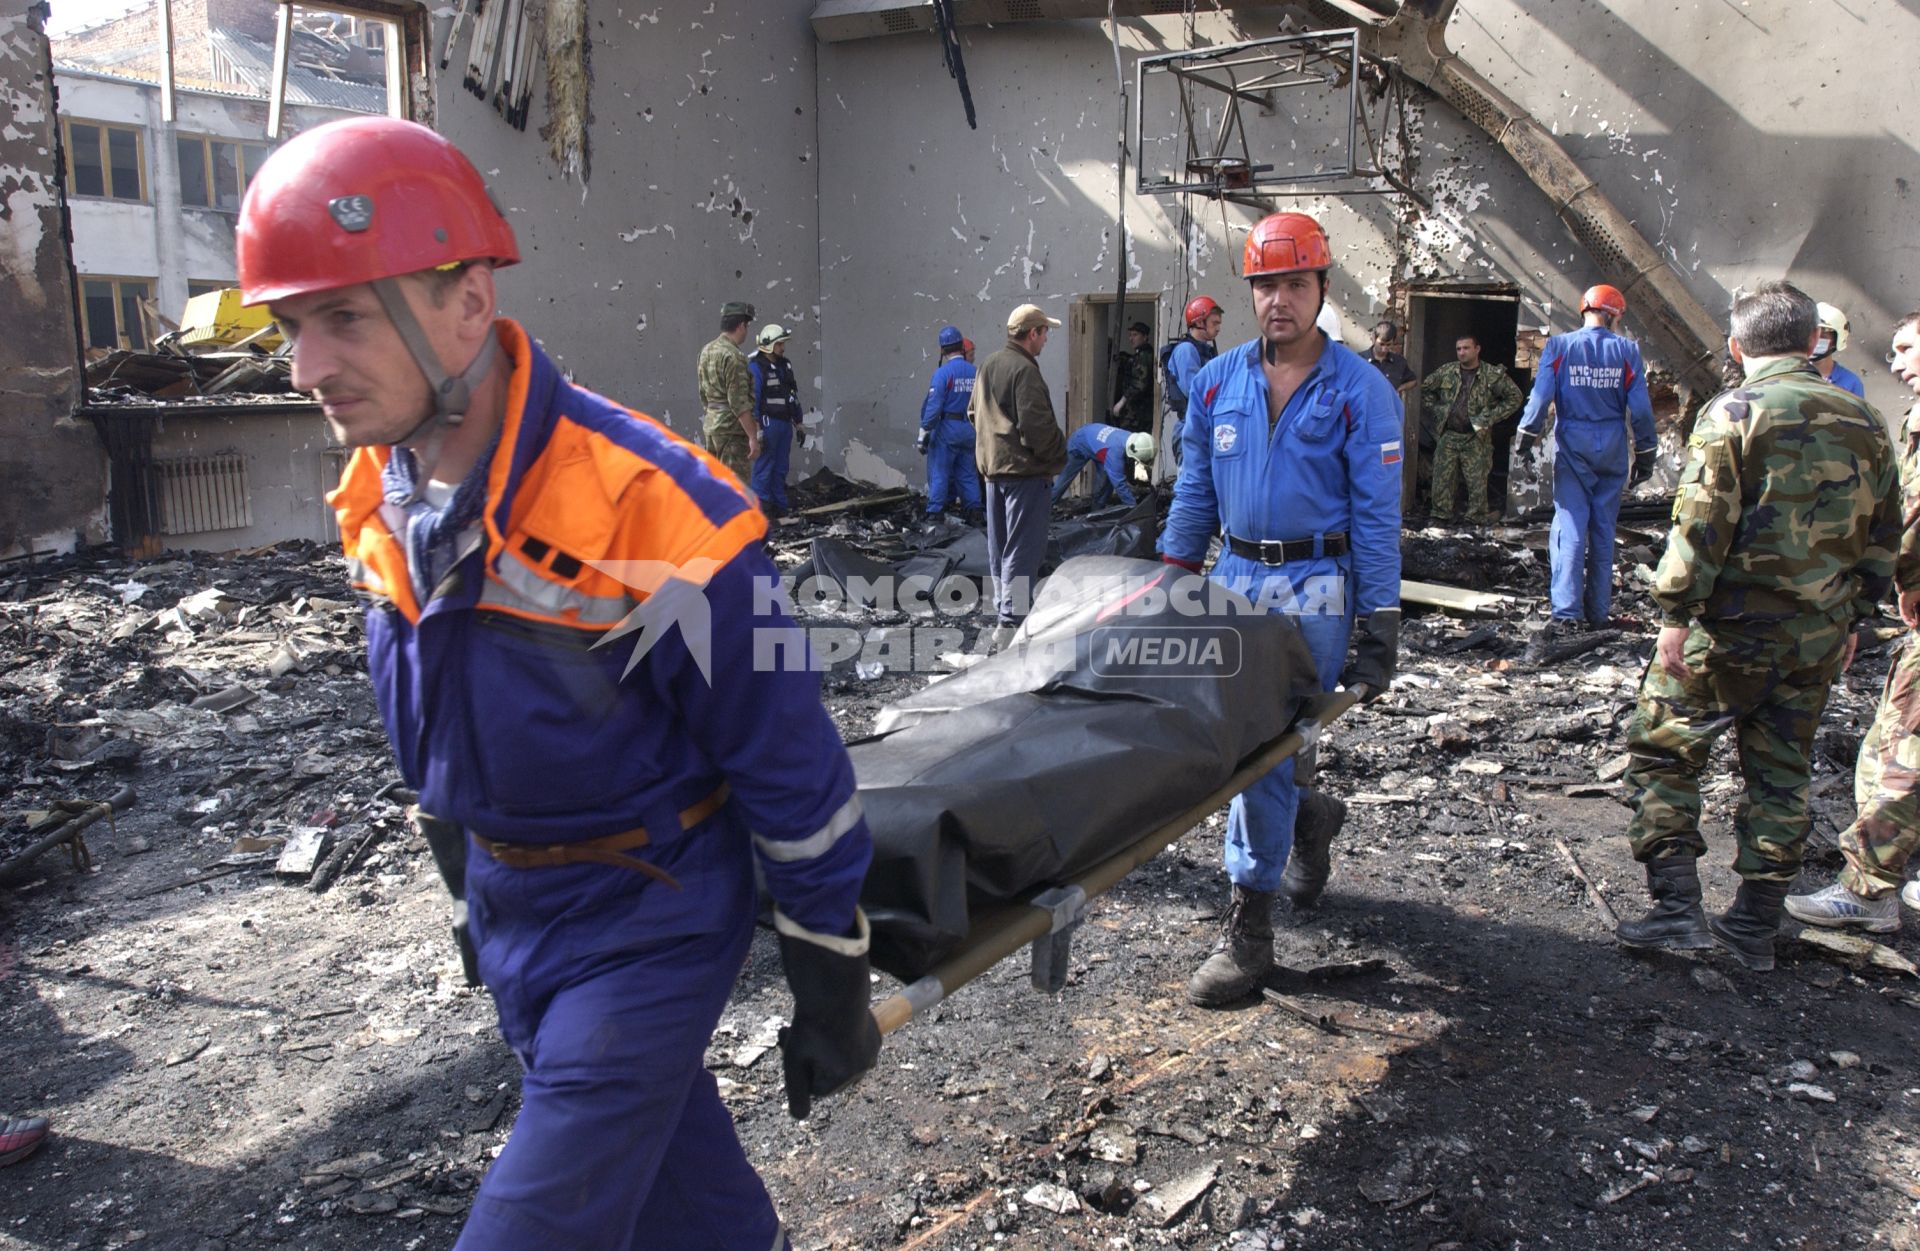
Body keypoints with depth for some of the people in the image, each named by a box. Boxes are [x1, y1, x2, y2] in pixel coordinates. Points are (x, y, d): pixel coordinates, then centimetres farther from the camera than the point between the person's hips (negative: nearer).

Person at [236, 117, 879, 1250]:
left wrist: (833, 985, -12)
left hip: (647, 931, -7)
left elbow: (791, 769, -20)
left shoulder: (649, 514, -28)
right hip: (504, 903, 7)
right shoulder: (382, 498, -3)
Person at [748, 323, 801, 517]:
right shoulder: (755, 367, -10)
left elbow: (794, 395, 19)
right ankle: (762, 507, 2)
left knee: (781, 467, 11)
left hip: (785, 423, 8)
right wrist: (756, 428, -18)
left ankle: (779, 506, 18)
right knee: (764, 467, -4)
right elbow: (752, 399, -14)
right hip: (767, 423, -7)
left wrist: (798, 422, 18)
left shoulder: (785, 365, 14)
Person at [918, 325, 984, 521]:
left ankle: (935, 513, 0)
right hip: (969, 429, 5)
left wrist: (924, 433, -11)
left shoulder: (943, 372, -12)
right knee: (967, 472, 12)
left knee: (939, 472, 0)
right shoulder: (974, 372, 3)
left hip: (946, 428, -5)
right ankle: (973, 511, 12)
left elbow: (933, 406, -15)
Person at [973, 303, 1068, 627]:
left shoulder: (988, 366, 12)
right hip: (1024, 468, -9)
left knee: (999, 543, 16)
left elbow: (975, 414, 19)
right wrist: (1058, 458, -9)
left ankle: (1003, 605, 26)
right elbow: (1037, 425, -21)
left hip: (992, 465, 10)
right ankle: (1015, 613, -6)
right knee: (1023, 545, -5)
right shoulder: (1024, 370, -18)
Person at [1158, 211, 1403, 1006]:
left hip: (1314, 592, -4)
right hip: (1236, 579, 5)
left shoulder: (1359, 390, -4)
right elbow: (1194, 494, 14)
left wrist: (1380, 633, -10)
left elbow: (1376, 515, -6)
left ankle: (1248, 929, 5)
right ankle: (1309, 818, 40)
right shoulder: (1218, 382, 7)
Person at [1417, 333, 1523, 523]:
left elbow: (1514, 397, -3)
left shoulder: (1493, 375, -5)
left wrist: (1491, 418, -8)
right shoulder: (1446, 371, 5)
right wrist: (1436, 411, 8)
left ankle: (1477, 518, 8)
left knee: (1477, 481, -1)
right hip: (1448, 435, 3)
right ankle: (1440, 516, 12)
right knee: (1442, 477, 4)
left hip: (1476, 438, -3)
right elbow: (1425, 389, 18)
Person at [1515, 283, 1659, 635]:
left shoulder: (1559, 346, -3)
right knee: (1604, 528, 10)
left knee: (1570, 526, -2)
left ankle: (1567, 611, -13)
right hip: (1612, 448, 1)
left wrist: (1526, 436, 1)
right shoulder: (1627, 350, -1)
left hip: (1572, 446, -1)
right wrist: (1645, 454, 6)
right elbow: (1640, 407, -2)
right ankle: (1598, 611, 15)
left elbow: (1541, 396, -8)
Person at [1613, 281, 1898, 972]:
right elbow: (1883, 536, 14)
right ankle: (1755, 926, 20)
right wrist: (1851, 619, 23)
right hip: (1818, 637, 6)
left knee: (1662, 748, 6)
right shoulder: (1864, 422, 9)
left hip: (1733, 627, -6)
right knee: (1780, 774, 13)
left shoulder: (1733, 412, -10)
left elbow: (1701, 525, -16)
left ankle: (1677, 908, 2)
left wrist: (1676, 614, -11)